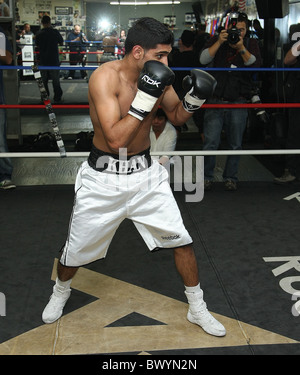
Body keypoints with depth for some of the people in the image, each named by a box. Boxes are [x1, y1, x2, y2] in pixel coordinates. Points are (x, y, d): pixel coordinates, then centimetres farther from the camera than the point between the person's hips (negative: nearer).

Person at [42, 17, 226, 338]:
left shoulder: (156, 76, -6)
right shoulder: (105, 76, -23)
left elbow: (176, 117, 10)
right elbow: (115, 138, -31)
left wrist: (193, 99, -10)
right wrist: (145, 98, -33)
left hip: (145, 173, 4)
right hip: (104, 177, -4)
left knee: (181, 241, 4)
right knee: (76, 249, 12)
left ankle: (197, 309, 25)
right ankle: (61, 291, 46)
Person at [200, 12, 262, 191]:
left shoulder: (251, 44, 9)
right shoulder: (216, 40, 8)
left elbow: (256, 64, -9)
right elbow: (204, 59, -8)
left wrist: (241, 48, -21)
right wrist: (219, 42, -17)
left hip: (238, 103, 1)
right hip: (215, 101, -1)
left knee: (236, 144, 6)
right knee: (211, 142, -6)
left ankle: (231, 177, 19)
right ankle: (207, 177, 9)